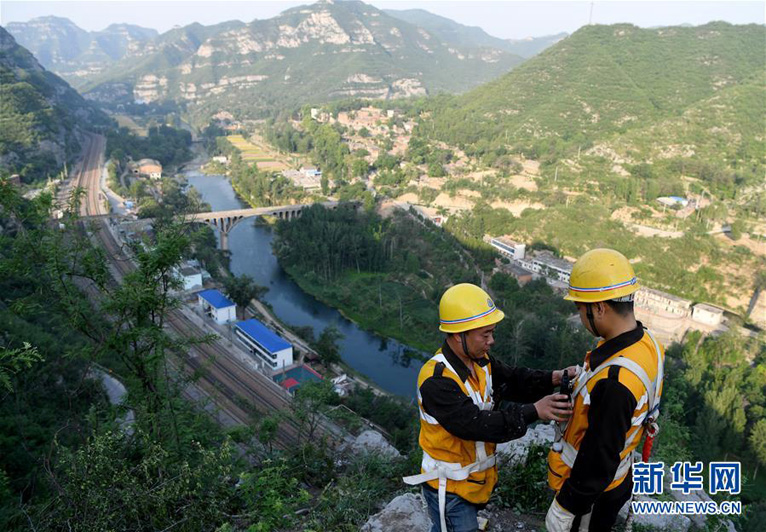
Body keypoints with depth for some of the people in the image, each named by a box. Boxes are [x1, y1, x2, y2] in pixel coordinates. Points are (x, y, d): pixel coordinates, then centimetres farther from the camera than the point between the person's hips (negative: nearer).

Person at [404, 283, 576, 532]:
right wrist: (534, 411, -37)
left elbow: (512, 380, -2)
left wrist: (553, 378, -19)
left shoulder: (479, 360, -5)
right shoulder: (436, 380, -31)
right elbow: (477, 425, -35)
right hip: (449, 488, -8)